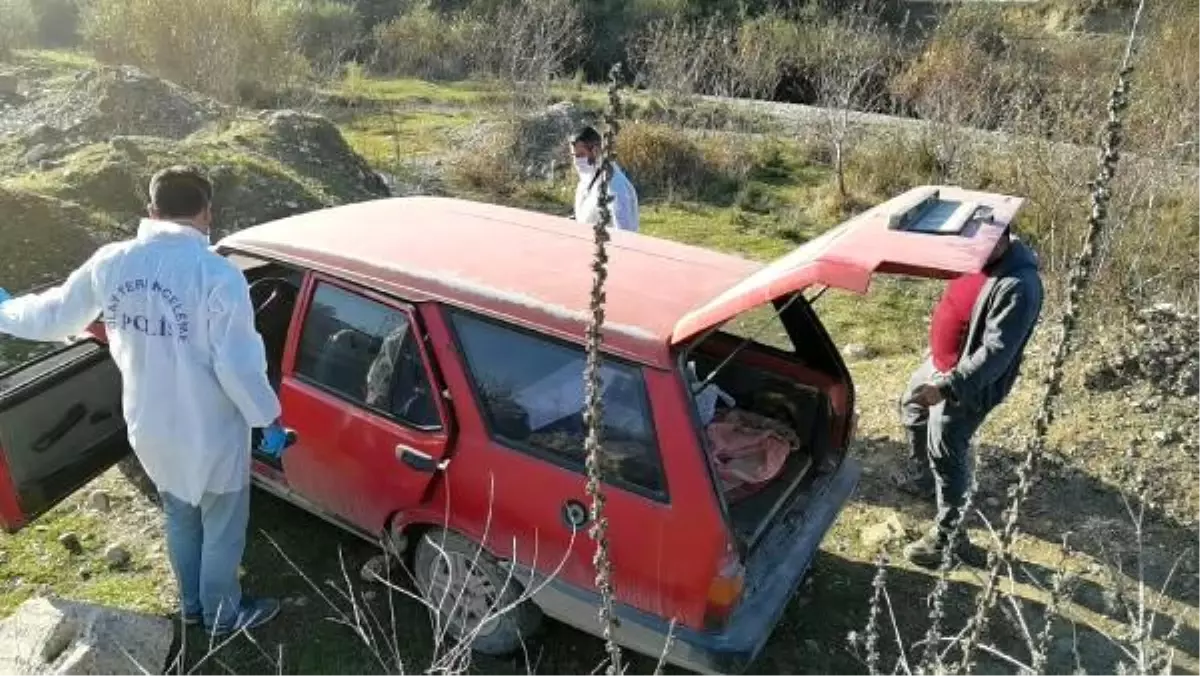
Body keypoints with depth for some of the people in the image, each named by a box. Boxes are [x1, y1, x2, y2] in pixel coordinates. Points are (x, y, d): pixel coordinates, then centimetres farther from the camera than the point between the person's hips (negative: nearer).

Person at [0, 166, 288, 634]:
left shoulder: (110, 263, -7)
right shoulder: (217, 275, -26)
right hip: (210, 436, -6)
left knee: (180, 518, 28)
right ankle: (223, 614, 38)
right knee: (222, 529, 17)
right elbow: (239, 366, -24)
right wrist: (269, 419, -8)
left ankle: (192, 604, 48)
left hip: (149, 430, 6)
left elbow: (55, 314, 9)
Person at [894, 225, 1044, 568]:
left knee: (946, 458, 0)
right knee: (912, 409, 29)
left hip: (968, 384, -10)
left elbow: (995, 353, -33)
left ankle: (949, 539, 17)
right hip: (940, 362, 10)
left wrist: (948, 387, -37)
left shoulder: (1017, 286, -32)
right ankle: (920, 476, 53)